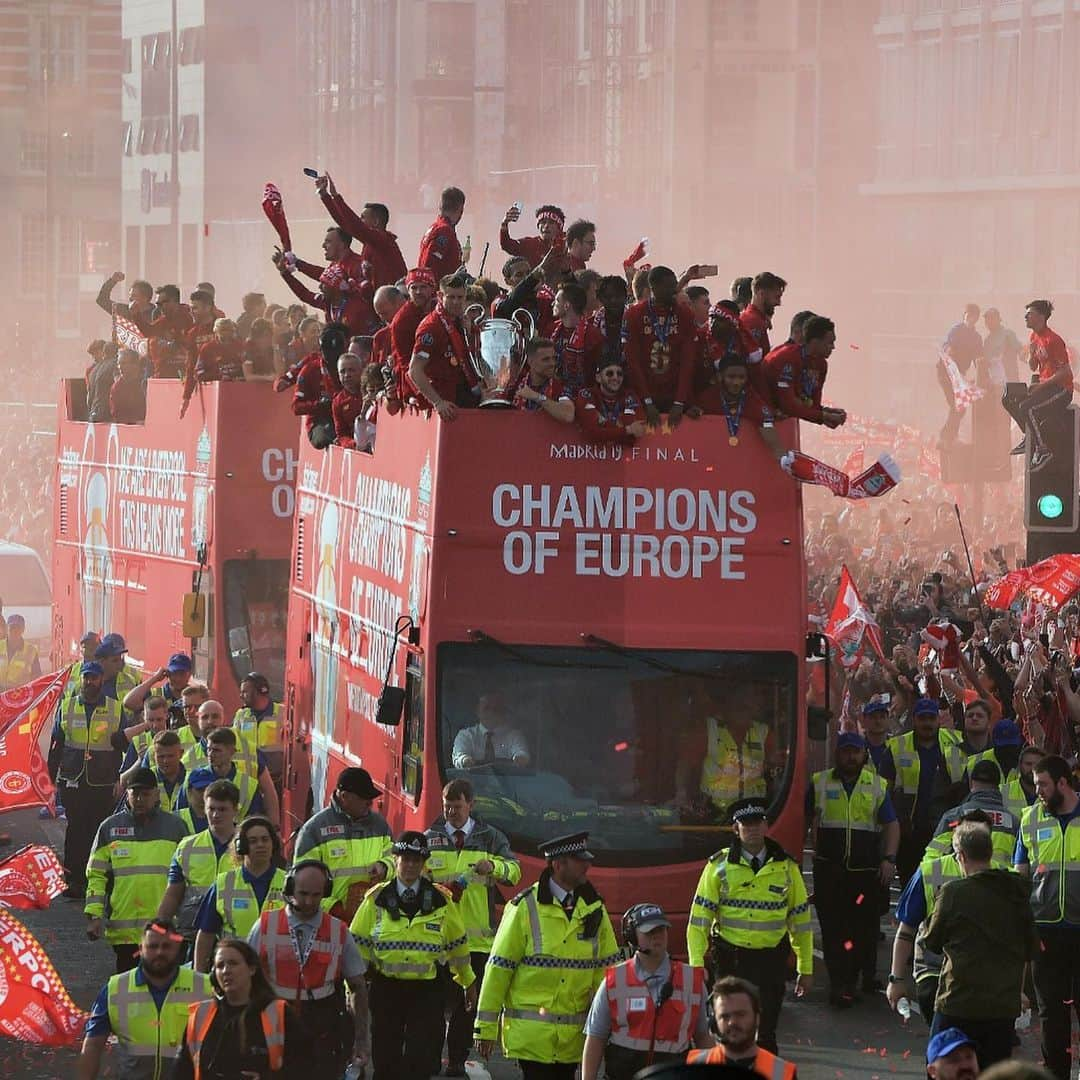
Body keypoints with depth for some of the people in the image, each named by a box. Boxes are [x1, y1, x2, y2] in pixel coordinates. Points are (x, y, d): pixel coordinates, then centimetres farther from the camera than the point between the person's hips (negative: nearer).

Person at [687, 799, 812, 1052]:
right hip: (730, 961, -1)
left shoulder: (785, 867, 6)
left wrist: (806, 969, 10)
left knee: (765, 1033, 1)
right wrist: (697, 966, -8)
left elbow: (800, 919, 12)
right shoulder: (720, 866, 1)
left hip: (771, 961, 1)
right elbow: (699, 919, -1)